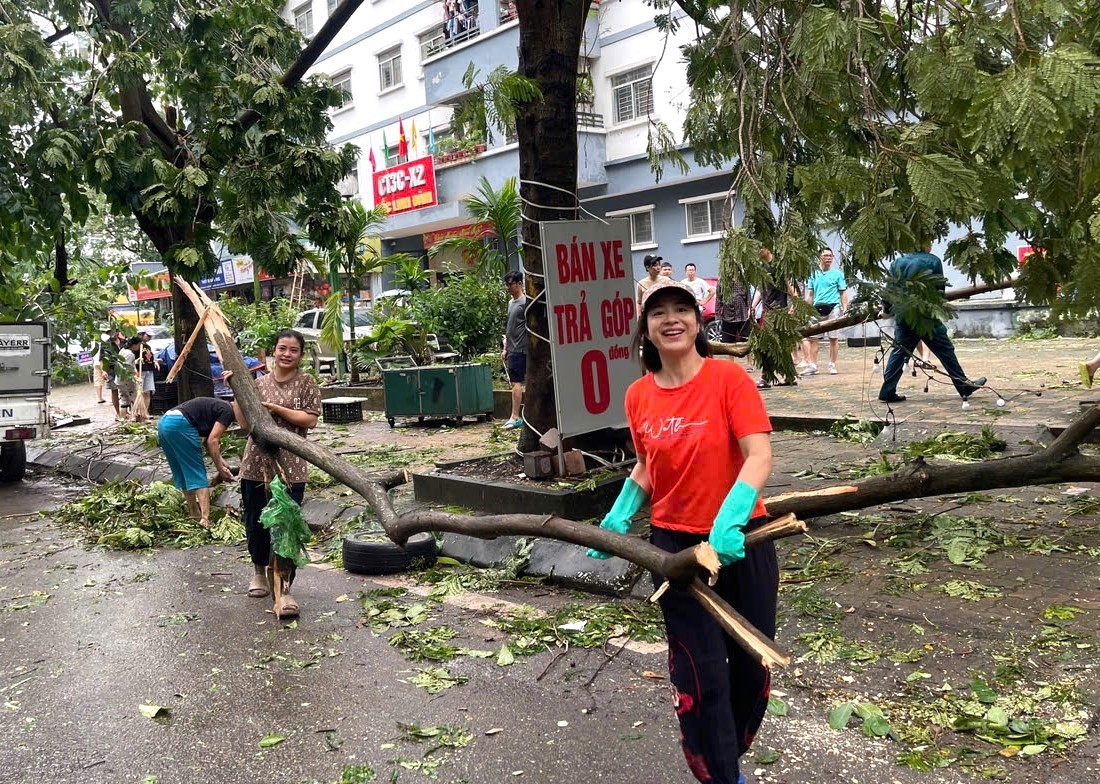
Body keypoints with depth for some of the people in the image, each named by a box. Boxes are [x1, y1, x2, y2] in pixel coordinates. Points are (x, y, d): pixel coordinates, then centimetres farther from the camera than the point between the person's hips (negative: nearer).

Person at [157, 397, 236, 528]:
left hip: (163, 422, 9)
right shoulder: (227, 412, 0)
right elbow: (212, 441, -6)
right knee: (198, 475, -4)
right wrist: (221, 470, -1)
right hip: (179, 424, -9)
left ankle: (194, 514, 27)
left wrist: (220, 460, 19)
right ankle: (205, 520, -10)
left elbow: (207, 439, 25)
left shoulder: (217, 406, 26)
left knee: (182, 474, 18)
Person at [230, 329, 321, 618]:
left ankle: (284, 589, 3)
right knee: (255, 522, 14)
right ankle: (259, 570, 39)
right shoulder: (259, 383, 8)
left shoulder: (307, 383, 1)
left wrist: (276, 408, -14)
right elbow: (244, 422, 2)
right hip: (257, 464, 3)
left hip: (290, 467, -3)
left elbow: (310, 420, -9)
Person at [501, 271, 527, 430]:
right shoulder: (511, 302, 18)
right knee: (516, 382, 9)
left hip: (520, 349, -9)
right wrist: (505, 348, 20)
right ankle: (519, 416, 13)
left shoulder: (525, 302, -9)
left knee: (516, 382, -11)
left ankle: (515, 417, -10)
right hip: (512, 349, 9)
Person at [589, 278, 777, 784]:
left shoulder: (728, 378, -12)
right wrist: (619, 517, 1)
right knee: (701, 675, 2)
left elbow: (760, 456, -20)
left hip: (741, 539, -1)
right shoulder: (639, 396, 0)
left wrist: (730, 518, -35)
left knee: (751, 665, 13)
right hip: (676, 544, 2)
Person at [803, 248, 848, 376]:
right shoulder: (814, 274, 14)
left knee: (833, 338, -1)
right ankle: (812, 365, 1)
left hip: (833, 307, -3)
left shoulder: (837, 273, 6)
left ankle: (832, 365, 6)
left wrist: (845, 309, -7)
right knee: (813, 338, -1)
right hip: (817, 308, 3)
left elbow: (843, 293, 4)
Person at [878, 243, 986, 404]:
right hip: (927, 317, -3)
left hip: (903, 316, 4)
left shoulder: (897, 262, 5)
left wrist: (887, 309, 21)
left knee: (899, 352, 10)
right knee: (945, 351, 6)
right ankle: (964, 386, 14)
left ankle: (887, 391, 6)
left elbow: (889, 289, 8)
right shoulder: (933, 261, -4)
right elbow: (940, 289, 0)